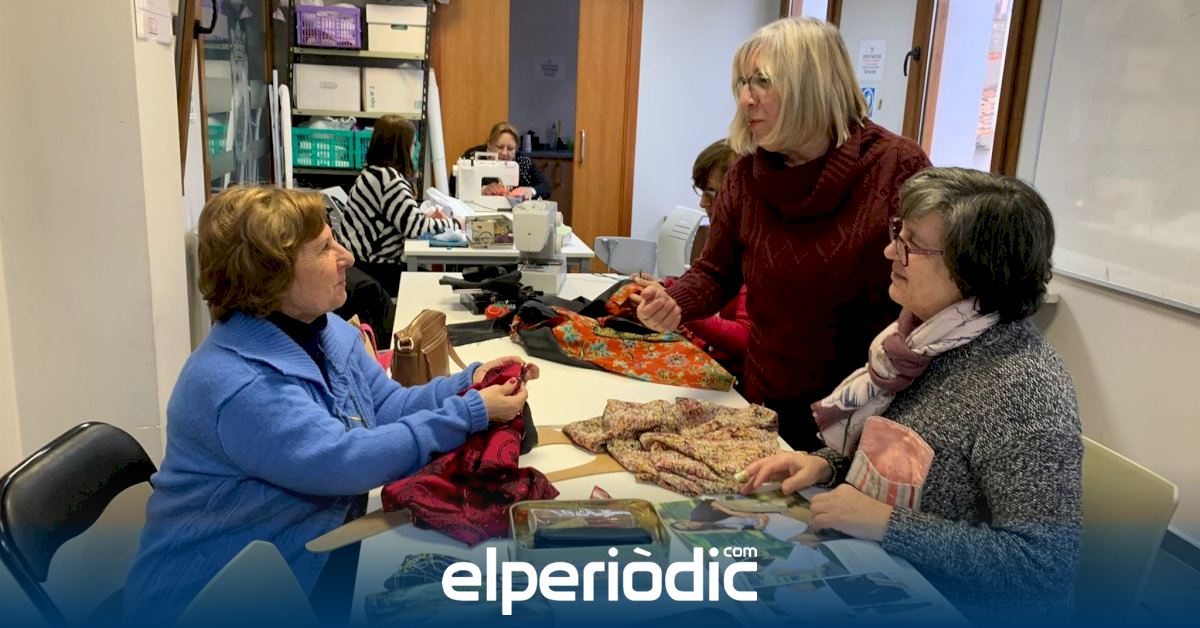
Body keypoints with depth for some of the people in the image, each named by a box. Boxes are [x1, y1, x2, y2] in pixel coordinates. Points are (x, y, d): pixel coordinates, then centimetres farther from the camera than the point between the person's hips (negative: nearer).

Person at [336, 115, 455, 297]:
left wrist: (427, 218, 2)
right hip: (365, 268, -10)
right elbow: (413, 227, -23)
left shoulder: (375, 172, 12)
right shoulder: (389, 178, -21)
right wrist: (449, 223, -8)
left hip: (364, 261, 10)